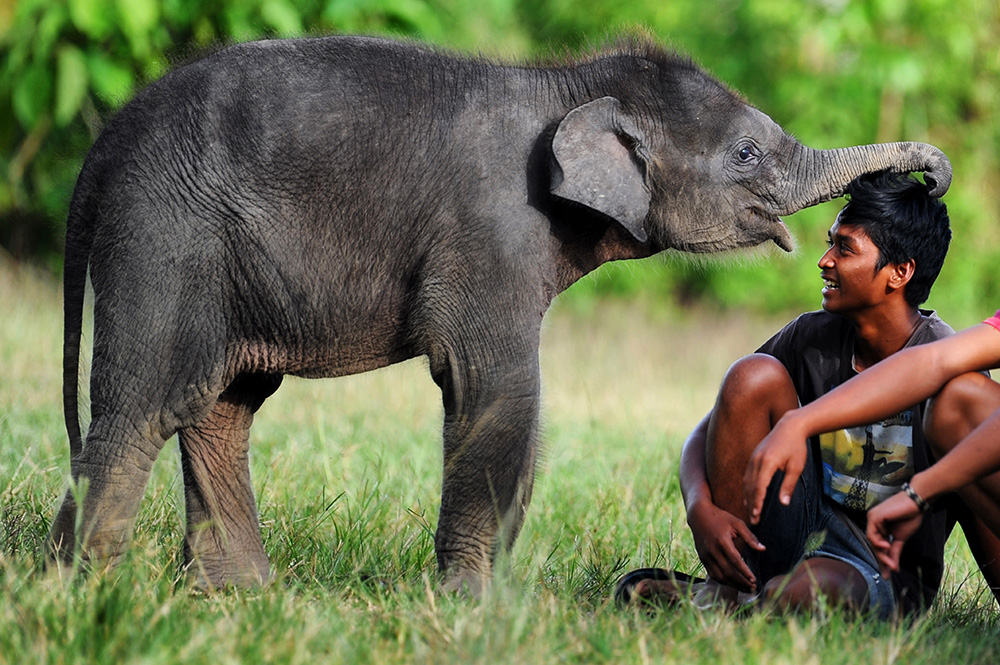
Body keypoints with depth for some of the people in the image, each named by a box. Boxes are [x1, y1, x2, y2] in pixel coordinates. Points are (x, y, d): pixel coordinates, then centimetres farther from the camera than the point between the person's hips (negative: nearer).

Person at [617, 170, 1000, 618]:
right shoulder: (812, 338, 0)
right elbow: (702, 436, 4)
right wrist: (701, 510, -16)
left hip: (885, 573, -5)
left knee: (809, 593, -42)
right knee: (754, 375, -14)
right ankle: (726, 593, -11)